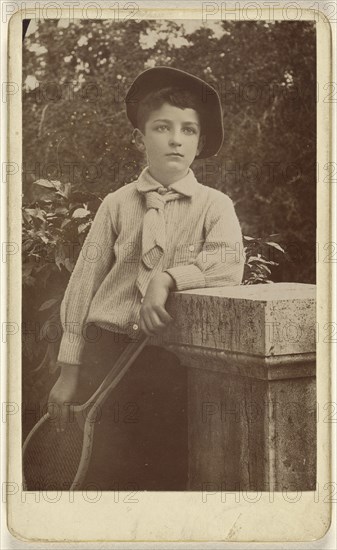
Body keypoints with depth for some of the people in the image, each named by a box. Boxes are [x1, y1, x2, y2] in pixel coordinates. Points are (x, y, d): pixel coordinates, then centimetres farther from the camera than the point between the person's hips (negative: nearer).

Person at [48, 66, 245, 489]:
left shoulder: (214, 205, -2)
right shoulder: (117, 205, 0)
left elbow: (229, 262, -20)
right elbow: (84, 281, 2)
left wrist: (166, 278, -30)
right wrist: (69, 370, 1)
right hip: (106, 349, 1)